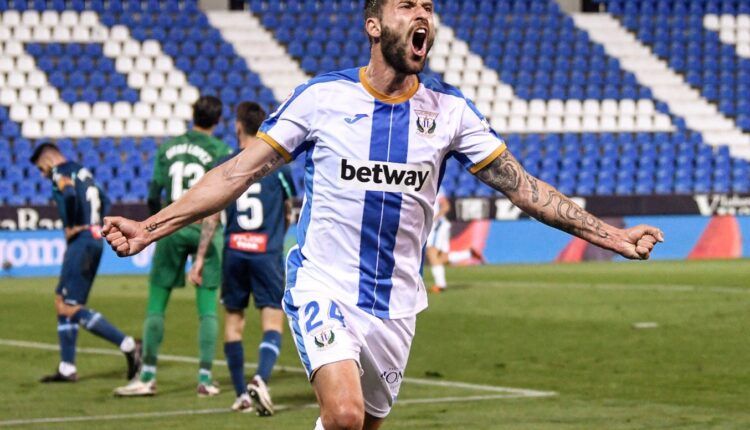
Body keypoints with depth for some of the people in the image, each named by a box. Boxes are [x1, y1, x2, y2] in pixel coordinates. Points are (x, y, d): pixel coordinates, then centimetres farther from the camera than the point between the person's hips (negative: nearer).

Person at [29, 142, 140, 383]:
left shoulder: (60, 174, -7)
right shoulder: (83, 172, 21)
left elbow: (70, 195, -27)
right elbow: (105, 202, 26)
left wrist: (71, 227, -15)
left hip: (81, 241, -10)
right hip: (96, 240, 10)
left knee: (72, 308, -9)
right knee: (61, 302, 14)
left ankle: (127, 345, -15)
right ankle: (67, 369, 15)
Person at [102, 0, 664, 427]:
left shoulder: (449, 110, 3)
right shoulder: (322, 97, -4)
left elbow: (524, 187, 5)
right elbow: (238, 173, -3)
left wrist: (612, 235, -1)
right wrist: (151, 228, -11)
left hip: (396, 302, 4)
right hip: (323, 286, -4)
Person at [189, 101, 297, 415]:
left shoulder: (224, 165, 1)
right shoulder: (277, 165, 1)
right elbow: (288, 212, 14)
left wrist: (200, 257, 3)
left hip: (234, 253, 1)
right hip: (268, 254, -1)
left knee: (233, 321, 13)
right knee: (273, 323, -2)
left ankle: (241, 394, 14)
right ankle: (260, 379, -27)